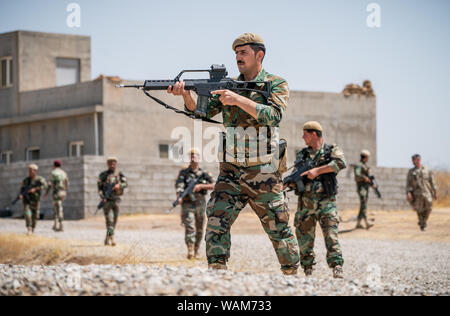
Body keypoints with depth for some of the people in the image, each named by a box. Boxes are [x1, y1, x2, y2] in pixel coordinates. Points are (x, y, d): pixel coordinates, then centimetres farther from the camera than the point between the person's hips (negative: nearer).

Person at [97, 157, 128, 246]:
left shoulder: (119, 174, 8)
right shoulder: (103, 175, 2)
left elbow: (125, 184, -6)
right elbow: (99, 187, -1)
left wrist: (119, 185, -27)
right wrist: (102, 197, -17)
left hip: (116, 199, 3)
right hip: (106, 201, -3)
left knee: (114, 221, 8)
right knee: (109, 219, -15)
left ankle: (107, 239, 21)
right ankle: (112, 239, -22)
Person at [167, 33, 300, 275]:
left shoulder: (276, 84, -2)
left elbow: (273, 115, -20)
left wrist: (238, 99, -28)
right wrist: (185, 94, -19)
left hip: (263, 174, -3)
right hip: (231, 172, 3)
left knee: (279, 229, 7)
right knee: (216, 221, -13)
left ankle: (292, 275, 24)